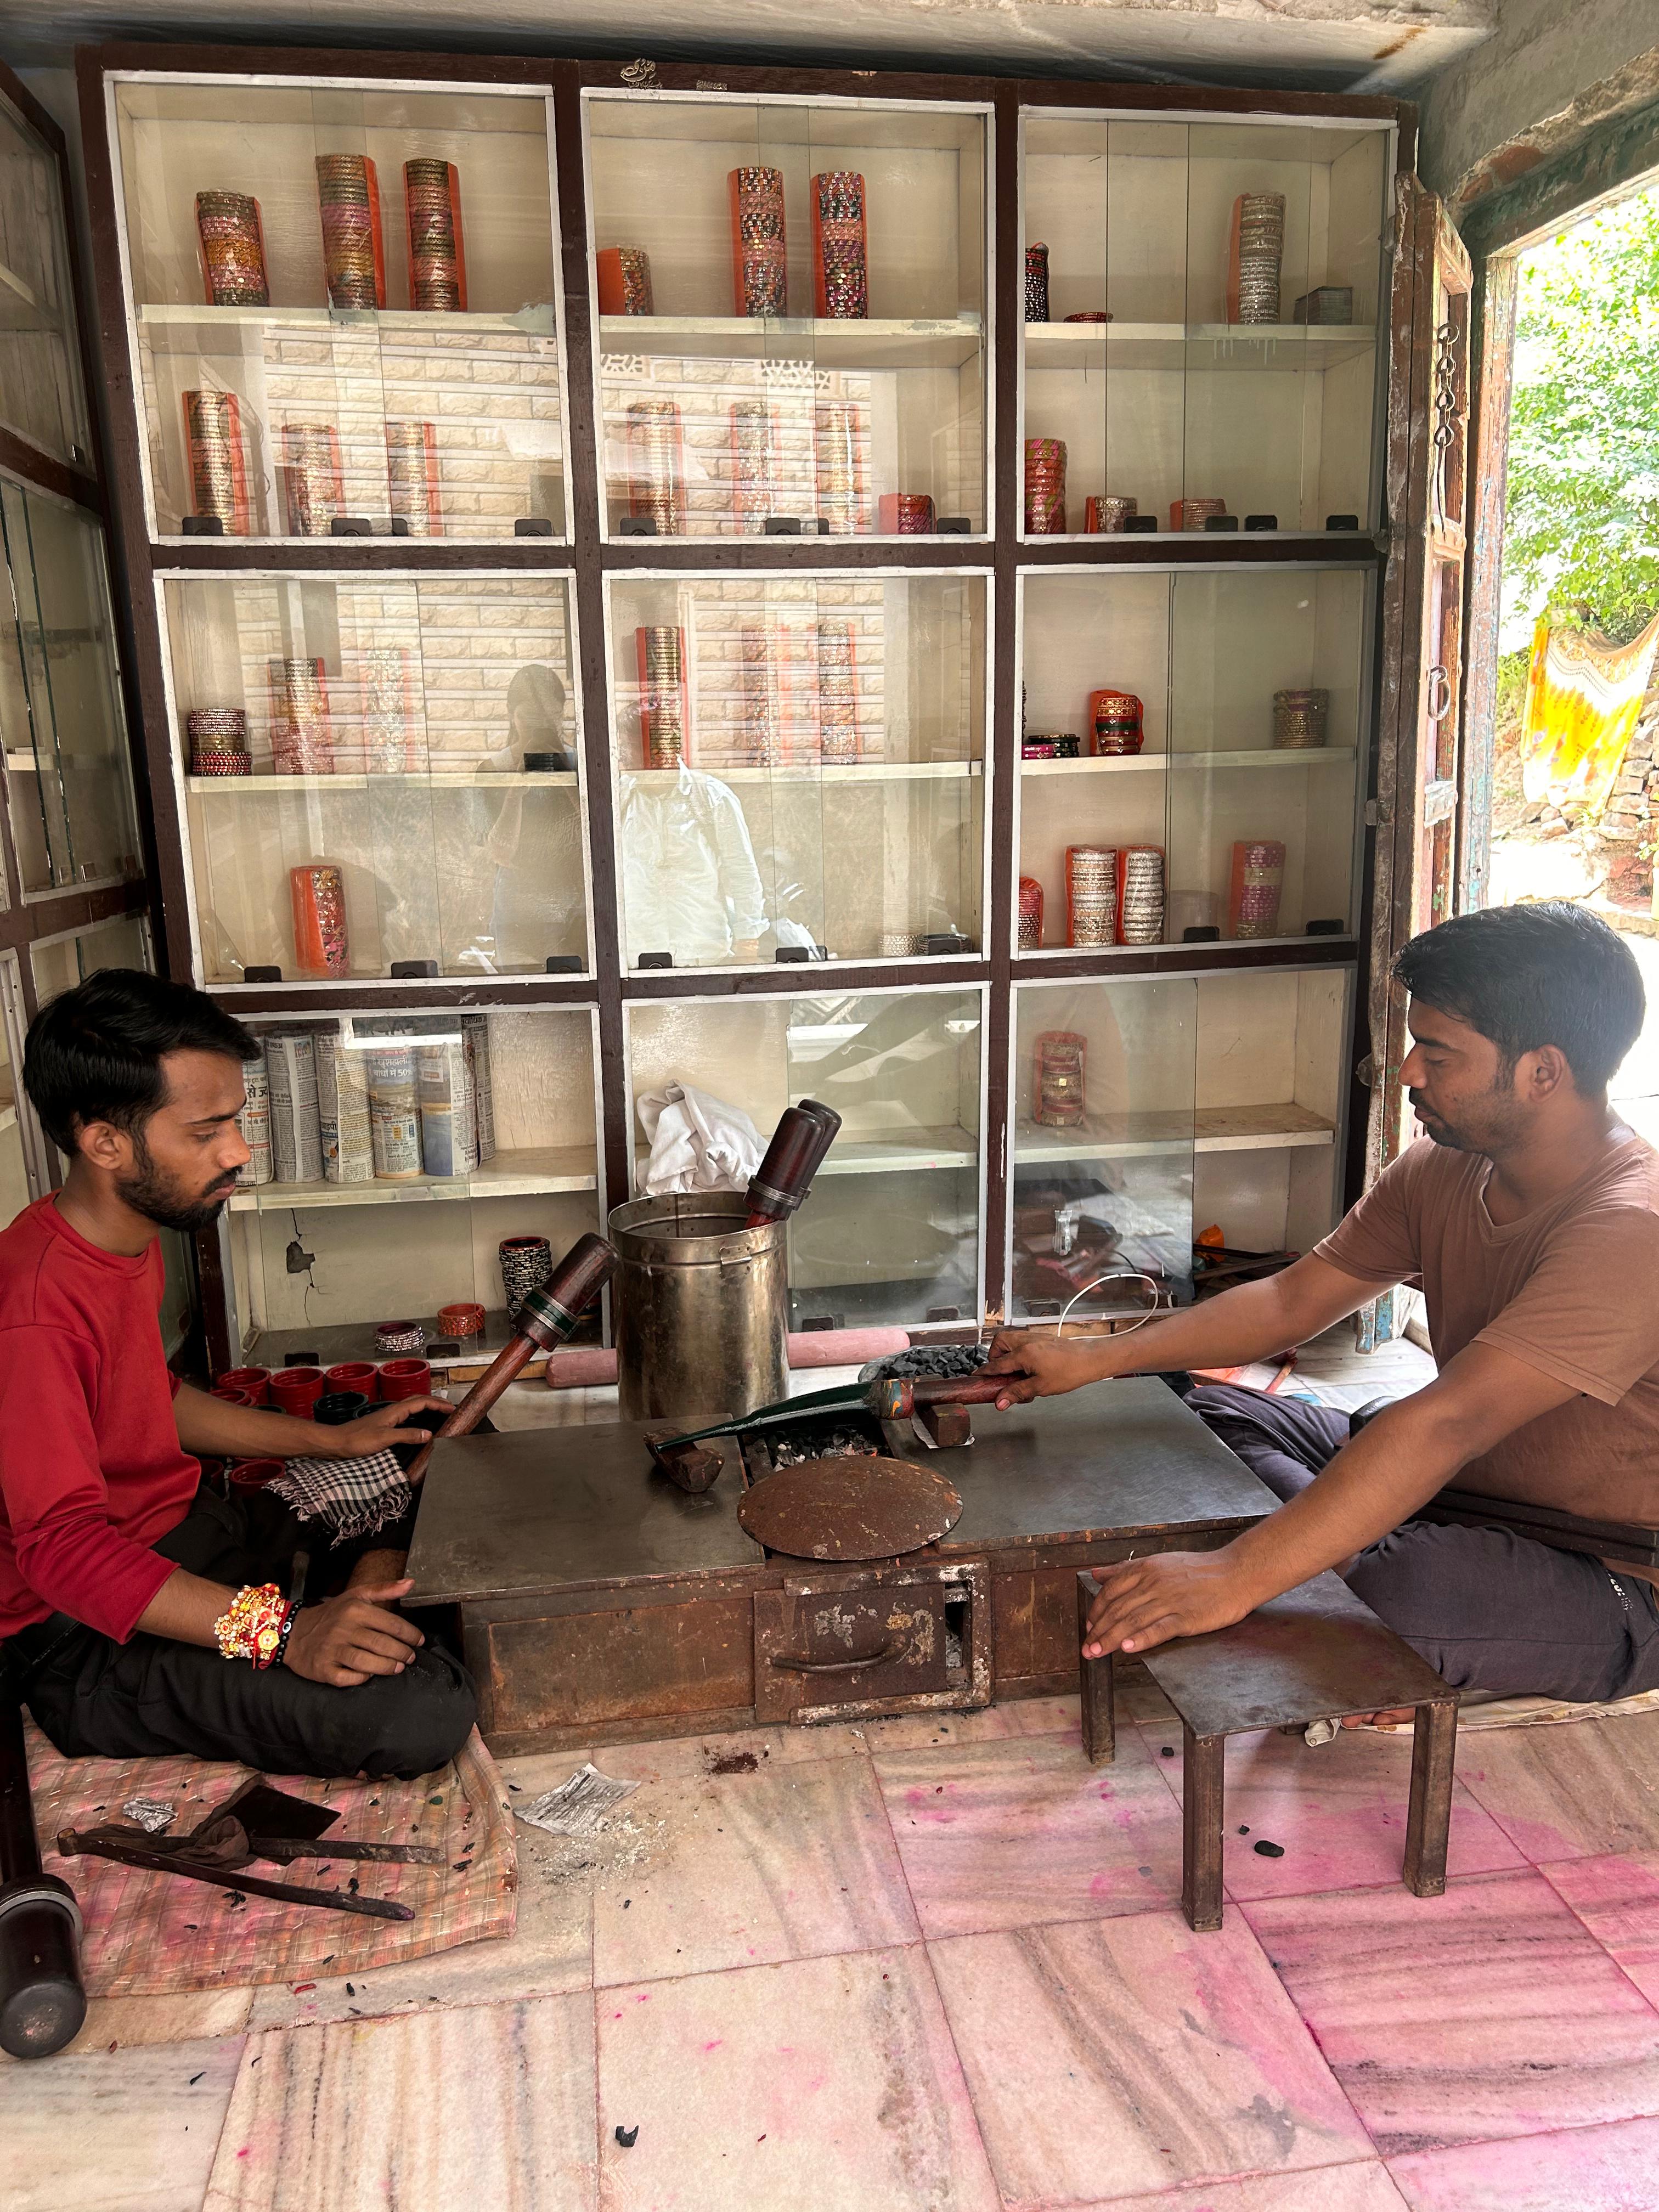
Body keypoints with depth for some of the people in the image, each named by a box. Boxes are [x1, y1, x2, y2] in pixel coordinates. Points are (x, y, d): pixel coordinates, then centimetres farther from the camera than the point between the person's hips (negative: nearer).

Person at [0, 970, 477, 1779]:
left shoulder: (131, 1240, 5)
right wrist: (278, 1631, -41)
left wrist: (335, 1439, 13)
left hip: (184, 1528, 10)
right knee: (421, 1713, -28)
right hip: (86, 1639, -10)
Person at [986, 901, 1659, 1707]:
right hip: (1466, 1489, 8)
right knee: (1209, 1416, 3)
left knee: (1382, 1604, -37)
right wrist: (1094, 1358, -7)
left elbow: (1447, 1422, -39)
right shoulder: (1442, 1169, -3)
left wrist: (1234, 1579, -44)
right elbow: (1291, 1301, 2)